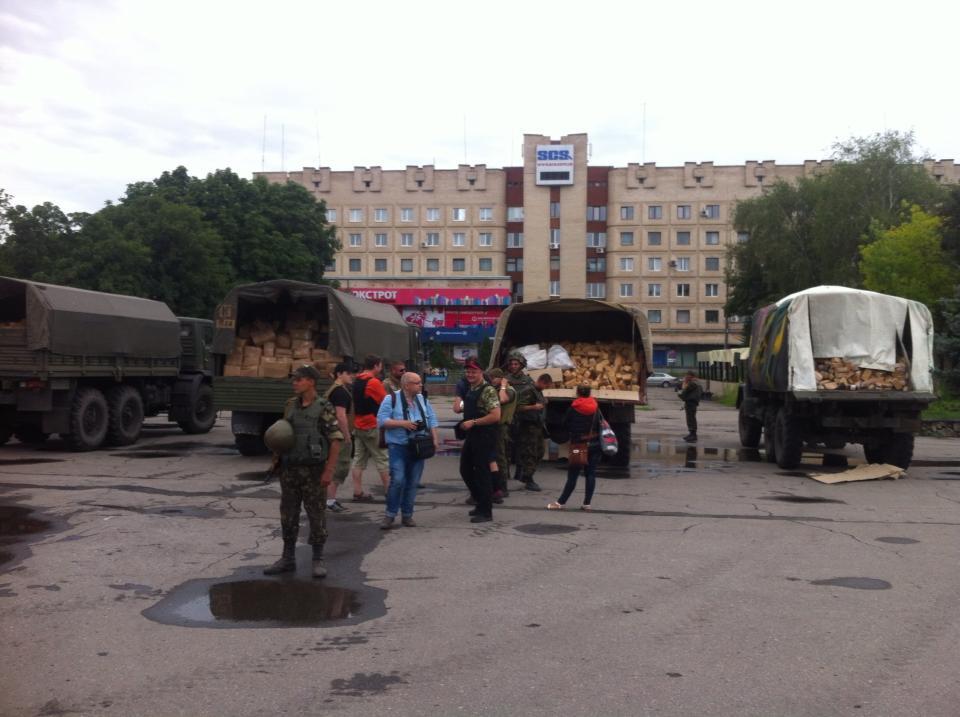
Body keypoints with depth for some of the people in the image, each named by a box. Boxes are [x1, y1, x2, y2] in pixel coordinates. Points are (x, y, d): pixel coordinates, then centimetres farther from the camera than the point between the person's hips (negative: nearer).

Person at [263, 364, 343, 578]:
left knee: (316, 515, 2)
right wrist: (277, 456, 1)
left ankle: (318, 561, 13)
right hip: (289, 469, 5)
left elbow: (336, 440, -11)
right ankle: (288, 559, 22)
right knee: (288, 514, 10)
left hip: (313, 470, -5)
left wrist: (329, 471, -16)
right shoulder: (290, 405, 8)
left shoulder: (324, 408, -9)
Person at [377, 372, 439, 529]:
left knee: (413, 482, 6)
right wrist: (402, 423, -18)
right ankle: (390, 515, -1)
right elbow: (381, 420, -10)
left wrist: (435, 439, 3)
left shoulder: (423, 400, 12)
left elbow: (432, 420, 15)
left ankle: (407, 515, 17)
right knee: (398, 480, -14)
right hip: (398, 446, -5)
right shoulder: (392, 399, -5)